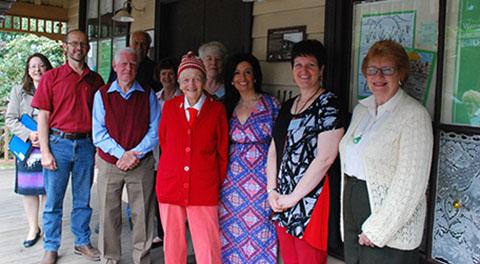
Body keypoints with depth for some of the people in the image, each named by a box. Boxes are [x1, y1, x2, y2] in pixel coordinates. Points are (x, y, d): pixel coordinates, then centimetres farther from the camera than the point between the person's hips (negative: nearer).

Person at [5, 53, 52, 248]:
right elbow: (10, 119, 4)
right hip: (26, 147, 2)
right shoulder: (19, 91, 8)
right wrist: (29, 134, -12)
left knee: (48, 189, 3)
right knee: (28, 189, 6)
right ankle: (33, 228, 22)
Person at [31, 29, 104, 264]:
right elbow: (43, 116, -2)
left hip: (86, 145, 2)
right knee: (53, 201, 5)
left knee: (83, 200, 11)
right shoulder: (51, 77, 1)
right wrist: (45, 152, -8)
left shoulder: (95, 80, 9)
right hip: (59, 143, -2)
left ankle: (82, 242, 26)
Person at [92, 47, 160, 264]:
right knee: (109, 213, 7)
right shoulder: (102, 94, 4)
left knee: (142, 214, 5)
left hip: (142, 164, 0)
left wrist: (134, 154, -13)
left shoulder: (148, 95, 4)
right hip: (109, 163, 0)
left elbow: (155, 130, -1)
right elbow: (99, 133, -2)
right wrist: (122, 154, -13)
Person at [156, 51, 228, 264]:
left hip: (203, 188, -2)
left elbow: (222, 151, 5)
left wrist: (219, 182, 7)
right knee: (172, 245, 11)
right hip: (170, 184, 2)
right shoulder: (169, 106, 4)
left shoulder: (217, 109, -1)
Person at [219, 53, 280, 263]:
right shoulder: (228, 106, 9)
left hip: (261, 177, -3)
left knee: (259, 234, 1)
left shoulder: (271, 104, -2)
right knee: (230, 231, 9)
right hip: (231, 180, 4)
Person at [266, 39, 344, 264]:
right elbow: (274, 150, 13)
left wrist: (293, 198, -13)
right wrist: (272, 190, 1)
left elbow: (325, 158, -17)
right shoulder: (287, 106, 13)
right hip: (281, 201, 7)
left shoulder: (329, 105, -9)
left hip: (310, 199, -6)